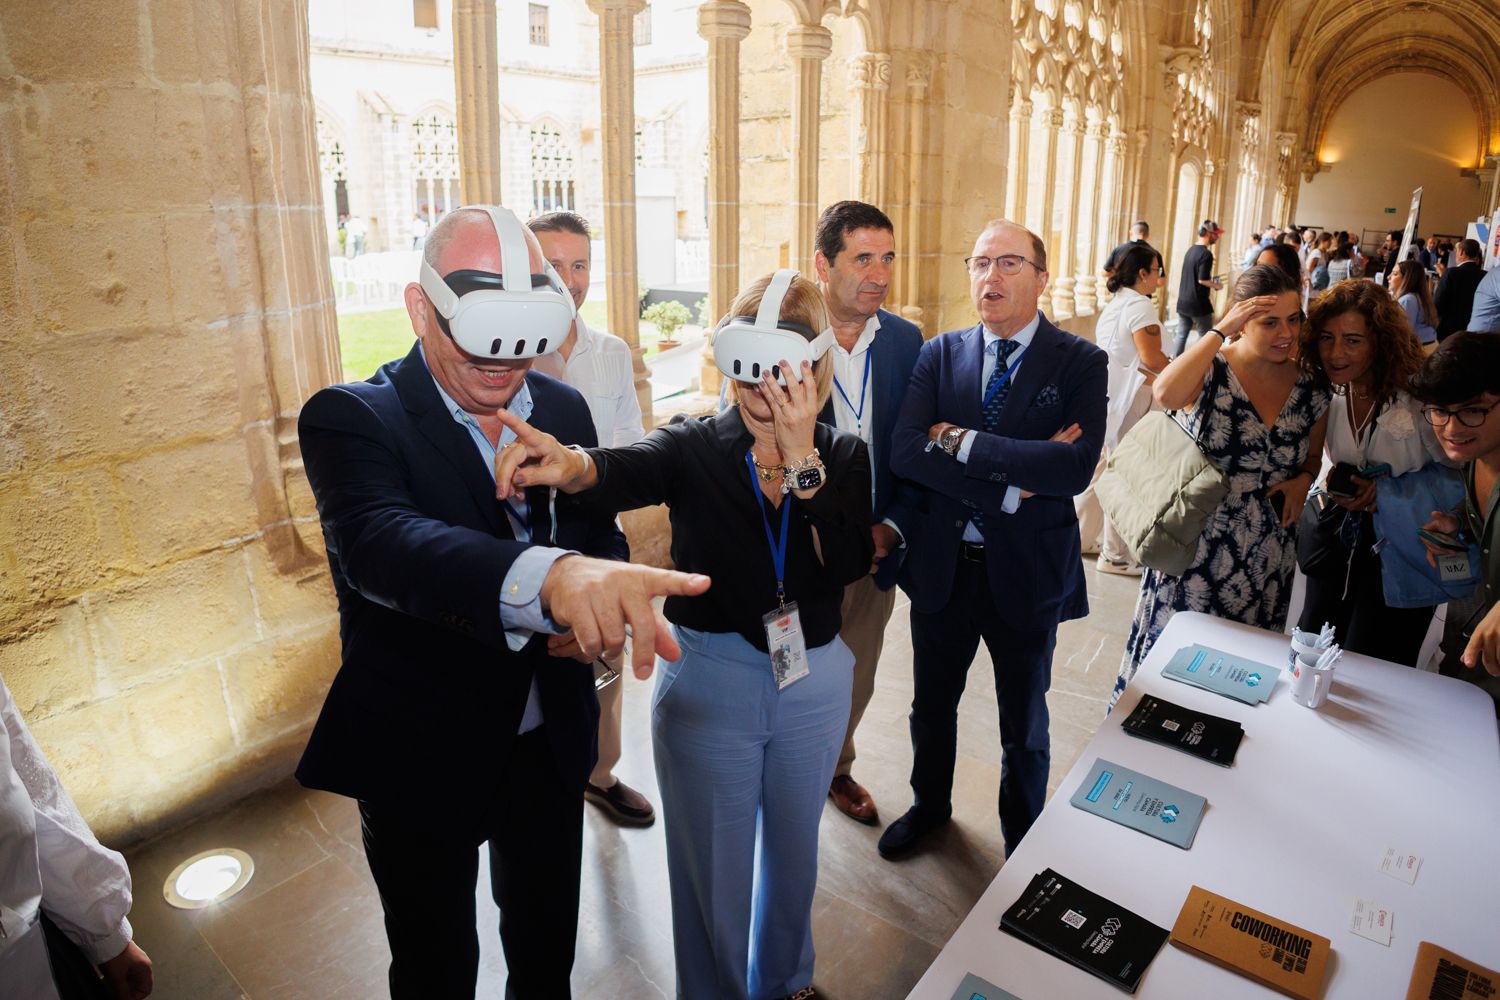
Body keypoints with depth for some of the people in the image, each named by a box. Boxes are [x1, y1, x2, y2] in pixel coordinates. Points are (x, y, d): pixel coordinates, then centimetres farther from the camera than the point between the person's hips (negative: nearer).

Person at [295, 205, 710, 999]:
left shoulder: (564, 408, -3)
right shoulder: (351, 419, -19)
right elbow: (379, 543, -38)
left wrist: (601, 596, -18)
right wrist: (548, 576, -58)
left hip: (550, 738, 4)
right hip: (420, 756, -4)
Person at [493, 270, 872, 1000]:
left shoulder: (842, 457, -4)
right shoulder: (694, 446, -10)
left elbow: (849, 564, -20)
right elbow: (627, 474, -33)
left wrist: (800, 454, -29)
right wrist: (570, 464, -55)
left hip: (814, 686, 3)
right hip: (708, 686, -2)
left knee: (793, 850, 24)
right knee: (714, 866, 15)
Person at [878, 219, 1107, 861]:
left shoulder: (1080, 363, -9)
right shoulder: (940, 354, -2)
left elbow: (1076, 467, -25)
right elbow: (905, 452, -16)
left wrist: (962, 441, -24)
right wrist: (1010, 484, -24)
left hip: (1027, 572, -2)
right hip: (942, 565, 3)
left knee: (1024, 727, 18)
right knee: (932, 706, 22)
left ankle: (1023, 841, 43)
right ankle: (929, 806, 49)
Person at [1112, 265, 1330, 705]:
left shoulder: (1310, 391, 1)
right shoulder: (1210, 370, -11)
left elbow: (1314, 456, 18)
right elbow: (1165, 394, -35)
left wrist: (1303, 480, -4)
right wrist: (1219, 332, -30)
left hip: (1267, 557, 4)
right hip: (1197, 545, -4)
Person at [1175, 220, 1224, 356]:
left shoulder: (1190, 250, 9)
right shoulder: (1206, 254, -16)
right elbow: (1202, 280, -21)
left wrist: (1210, 283, 17)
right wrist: (1216, 285, -4)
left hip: (1183, 302, 7)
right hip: (1198, 304, -7)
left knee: (1181, 334, 12)